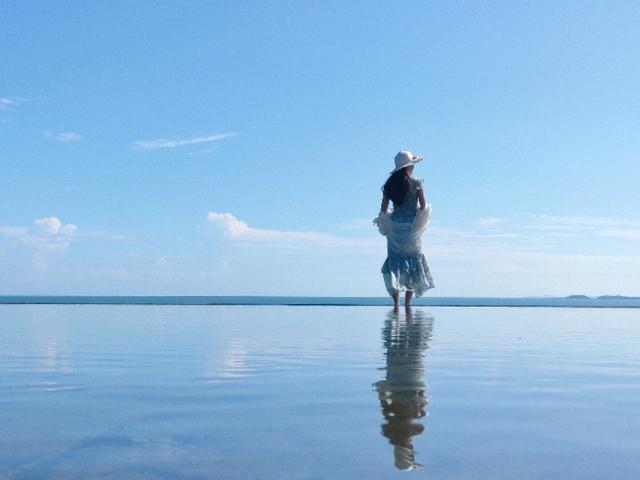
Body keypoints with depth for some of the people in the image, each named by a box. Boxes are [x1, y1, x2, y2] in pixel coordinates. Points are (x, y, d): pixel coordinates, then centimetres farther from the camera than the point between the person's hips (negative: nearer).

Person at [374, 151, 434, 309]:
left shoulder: (390, 184, 3)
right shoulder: (417, 183, -5)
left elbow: (383, 209, 1)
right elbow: (423, 206, -8)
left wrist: (386, 226, 11)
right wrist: (421, 222, 6)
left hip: (394, 226, 2)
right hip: (412, 226, -2)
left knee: (395, 263, 8)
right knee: (413, 264, 8)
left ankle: (396, 302, 2)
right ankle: (408, 302, 4)